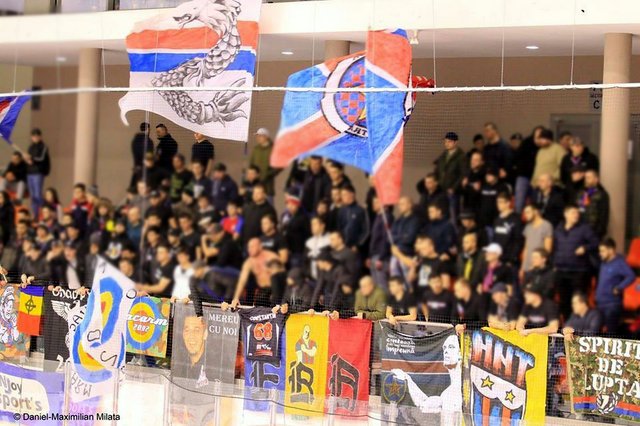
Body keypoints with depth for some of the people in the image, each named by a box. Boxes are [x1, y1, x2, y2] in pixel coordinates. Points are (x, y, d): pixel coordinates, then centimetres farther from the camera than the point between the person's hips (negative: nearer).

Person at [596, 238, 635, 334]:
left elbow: (631, 277, -27)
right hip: (600, 304, 9)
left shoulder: (619, 263, -14)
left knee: (611, 332, -9)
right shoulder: (604, 263, 12)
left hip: (612, 305, -9)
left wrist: (619, 288, -24)